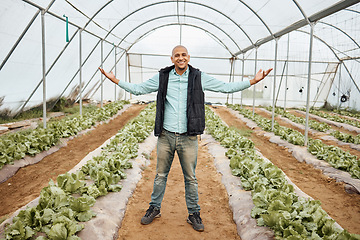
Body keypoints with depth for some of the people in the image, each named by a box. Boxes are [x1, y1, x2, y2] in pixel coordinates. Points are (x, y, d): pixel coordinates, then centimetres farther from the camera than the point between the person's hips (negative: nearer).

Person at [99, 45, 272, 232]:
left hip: (188, 138, -1)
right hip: (166, 136, 1)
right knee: (160, 175, 14)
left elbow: (226, 87, 4)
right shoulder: (162, 78, 4)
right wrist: (115, 80, 5)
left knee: (190, 178, 9)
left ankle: (194, 214, 26)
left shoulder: (199, 78, 2)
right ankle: (155, 208, 33)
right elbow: (138, 89, 11)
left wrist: (253, 81, -1)